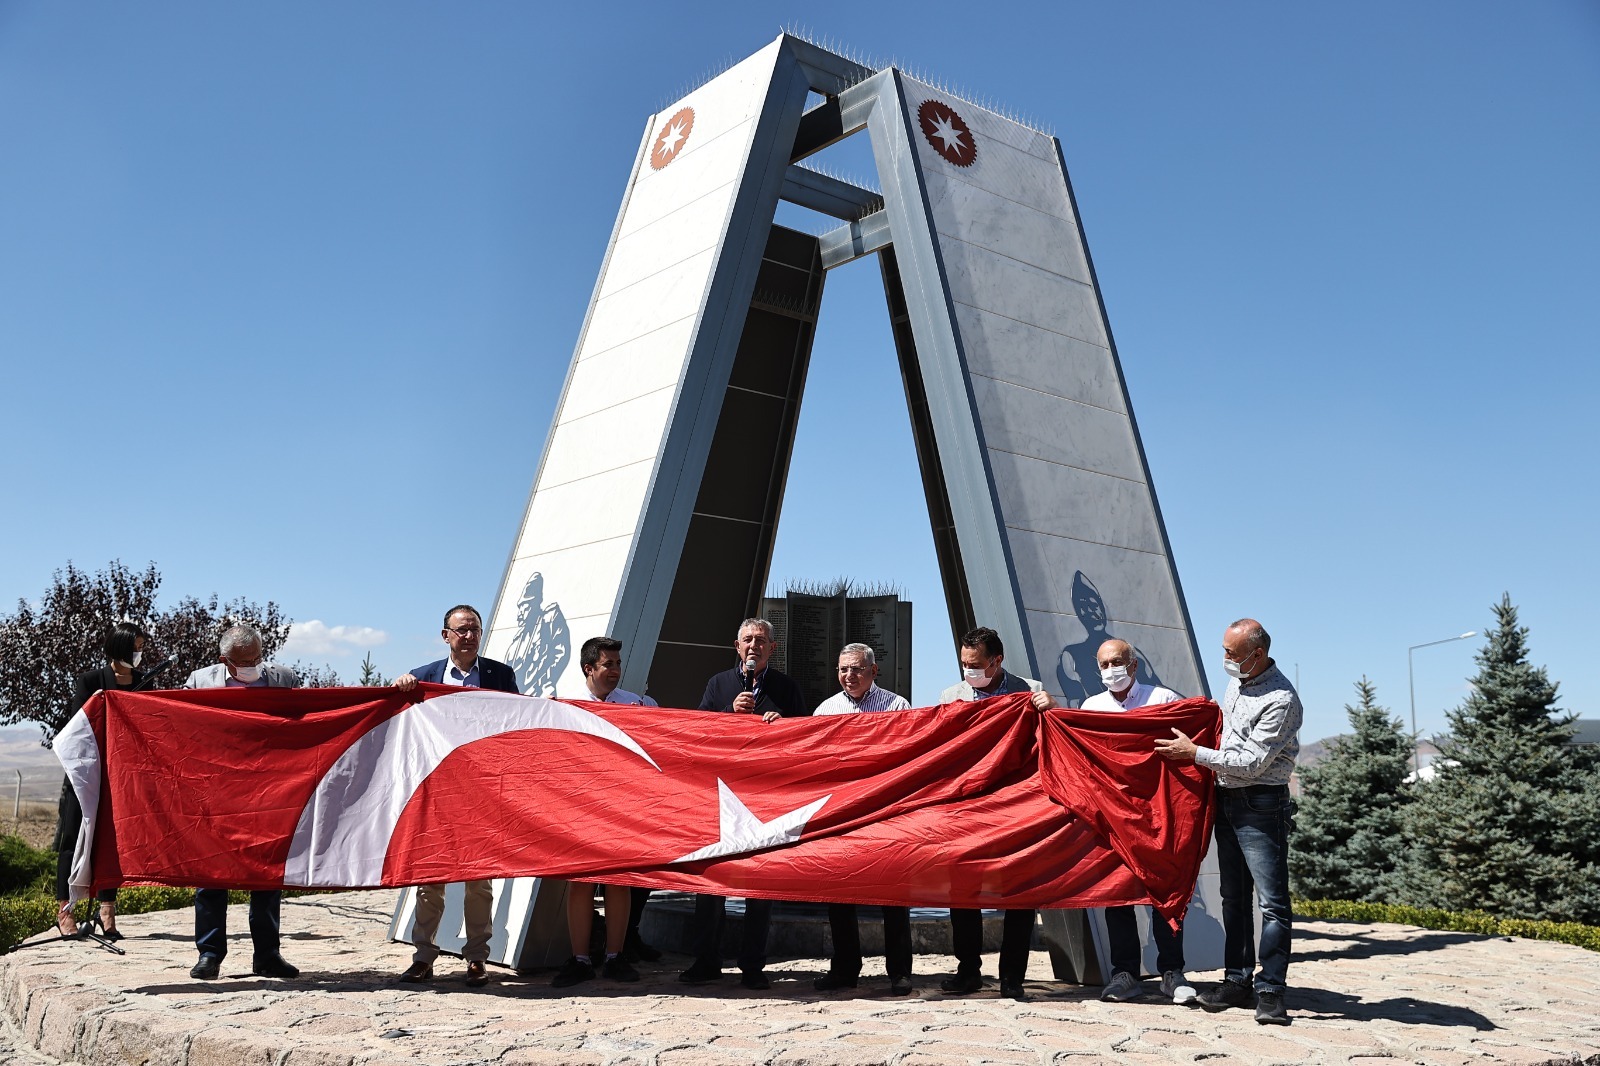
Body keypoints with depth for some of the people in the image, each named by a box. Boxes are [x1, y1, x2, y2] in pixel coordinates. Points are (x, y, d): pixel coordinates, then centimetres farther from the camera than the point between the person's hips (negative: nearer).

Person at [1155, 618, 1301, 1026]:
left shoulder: (1281, 700, -18)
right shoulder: (1236, 682, 8)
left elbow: (1252, 763, -20)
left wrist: (1194, 753, -15)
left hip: (1261, 805, -9)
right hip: (1227, 800, 9)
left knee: (1272, 900, -6)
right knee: (1233, 896, 12)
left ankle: (1271, 991, -2)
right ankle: (1237, 981, 20)